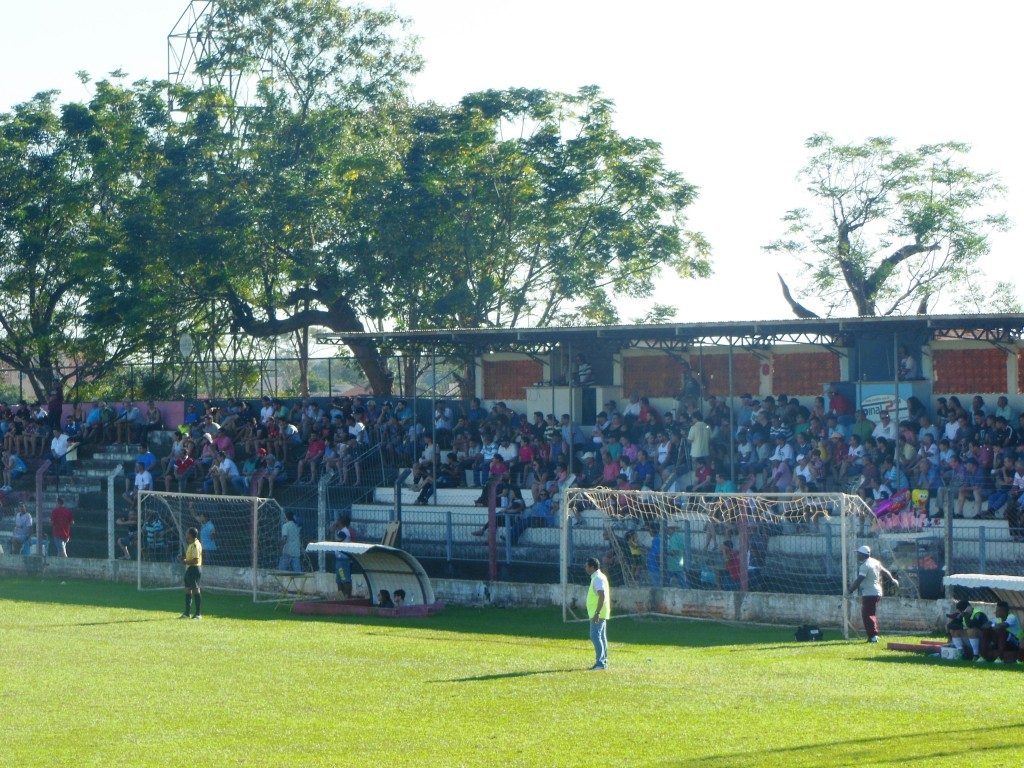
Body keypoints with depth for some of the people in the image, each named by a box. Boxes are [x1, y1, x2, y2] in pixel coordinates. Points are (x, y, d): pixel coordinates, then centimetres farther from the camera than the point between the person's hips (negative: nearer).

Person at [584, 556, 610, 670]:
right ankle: (603, 662, 17)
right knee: (601, 637, 13)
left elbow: (602, 596, -25)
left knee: (595, 636, -12)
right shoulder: (598, 577, 16)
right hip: (601, 614, 11)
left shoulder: (598, 578, -16)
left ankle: (600, 662, -16)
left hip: (598, 614, -11)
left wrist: (597, 613, -28)